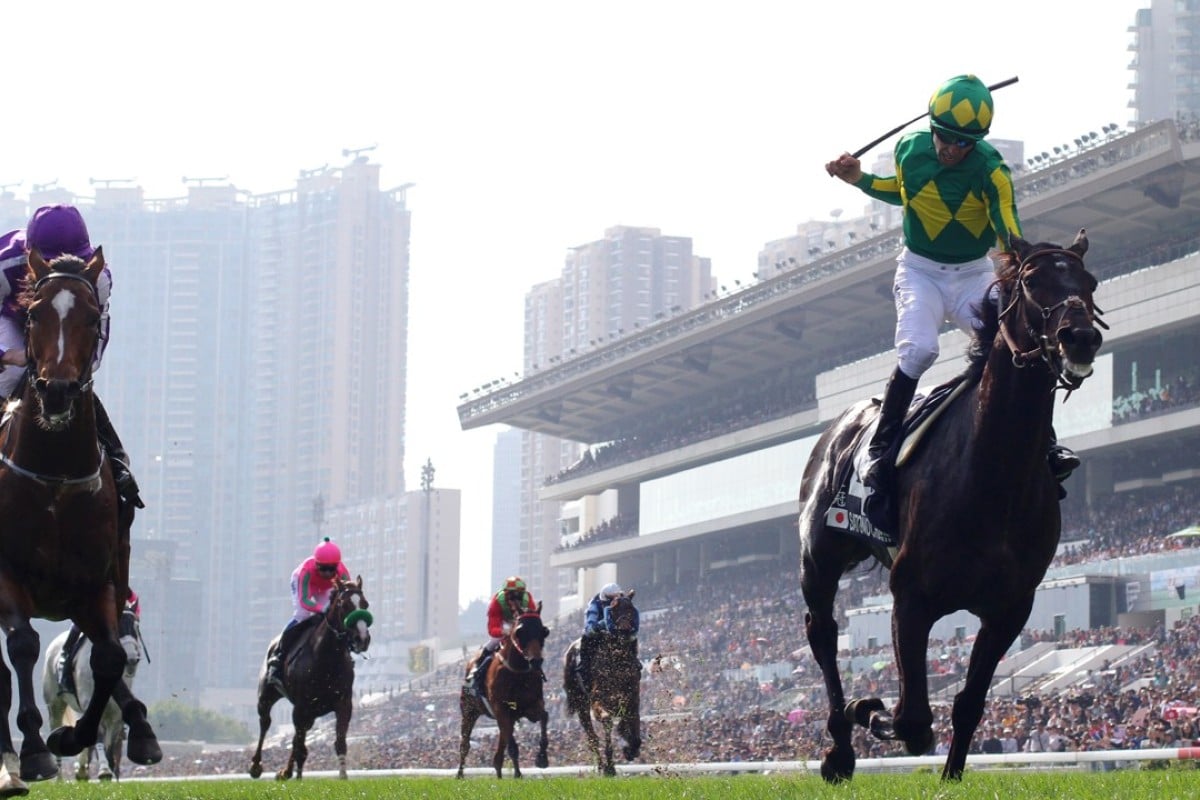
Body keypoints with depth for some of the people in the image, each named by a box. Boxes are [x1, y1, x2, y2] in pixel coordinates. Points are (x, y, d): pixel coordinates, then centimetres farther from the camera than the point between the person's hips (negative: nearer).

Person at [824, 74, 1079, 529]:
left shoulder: (990, 171, -17)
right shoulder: (910, 149, -8)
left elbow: (1010, 236, -25)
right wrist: (859, 179, 0)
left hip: (973, 275, 0)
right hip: (919, 271, 0)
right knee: (918, 348, -27)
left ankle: (1044, 446, 1)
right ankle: (880, 452, -19)